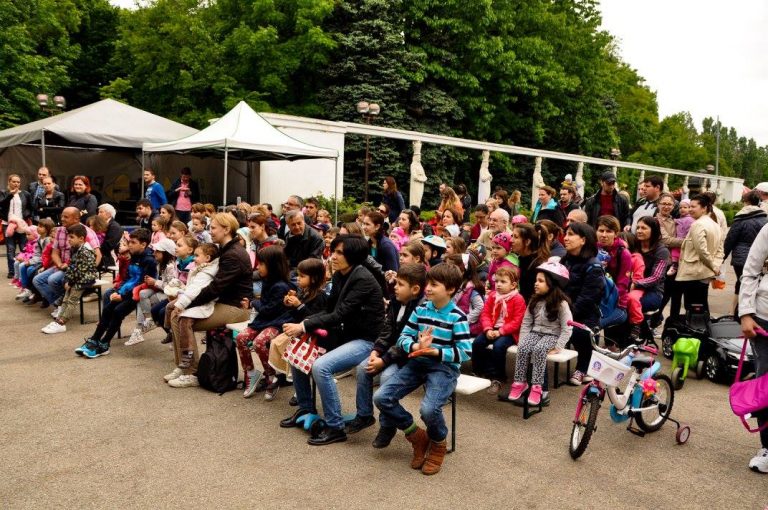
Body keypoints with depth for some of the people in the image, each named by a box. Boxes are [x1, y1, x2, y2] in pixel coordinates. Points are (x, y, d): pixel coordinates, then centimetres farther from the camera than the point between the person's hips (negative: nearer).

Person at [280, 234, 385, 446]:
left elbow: (340, 315, -25)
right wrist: (301, 323, -8)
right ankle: (305, 408, 22)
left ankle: (335, 428, -12)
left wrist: (303, 327, -25)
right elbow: (329, 310, 8)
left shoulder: (363, 279, -21)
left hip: (366, 340, -9)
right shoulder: (339, 276, 4)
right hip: (345, 334, 9)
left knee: (321, 366, -27)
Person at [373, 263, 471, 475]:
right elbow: (403, 338, 3)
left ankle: (438, 444, 7)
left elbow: (465, 352, -12)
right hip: (417, 362, 5)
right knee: (381, 397, -13)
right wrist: (416, 347, -19)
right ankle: (417, 436, 10)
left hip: (444, 367, -5)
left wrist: (435, 351, -22)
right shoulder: (420, 310, 5)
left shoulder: (457, 317, -9)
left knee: (429, 409, -31)